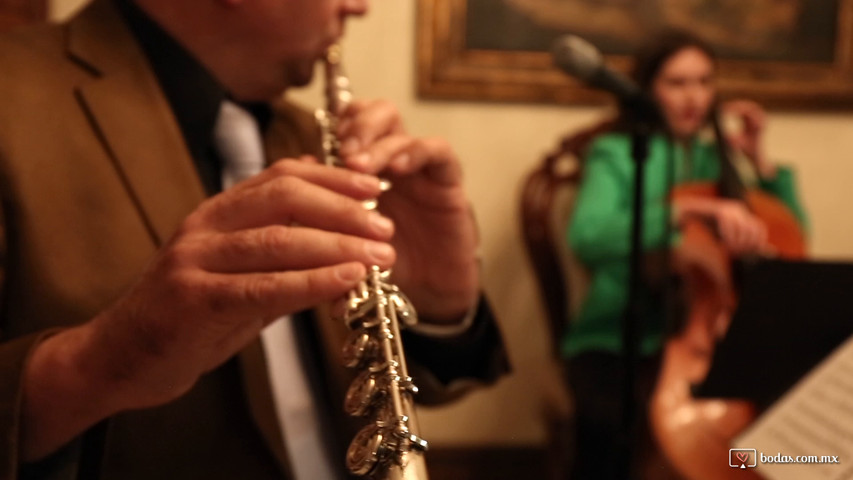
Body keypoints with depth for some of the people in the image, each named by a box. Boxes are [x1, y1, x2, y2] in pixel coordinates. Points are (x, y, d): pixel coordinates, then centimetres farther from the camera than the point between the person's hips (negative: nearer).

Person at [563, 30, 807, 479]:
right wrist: (692, 207, -28)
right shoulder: (615, 154, -1)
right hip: (615, 344, -4)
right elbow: (588, 235, -22)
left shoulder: (714, 160, 13)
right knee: (610, 419, -34)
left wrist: (758, 159, 6)